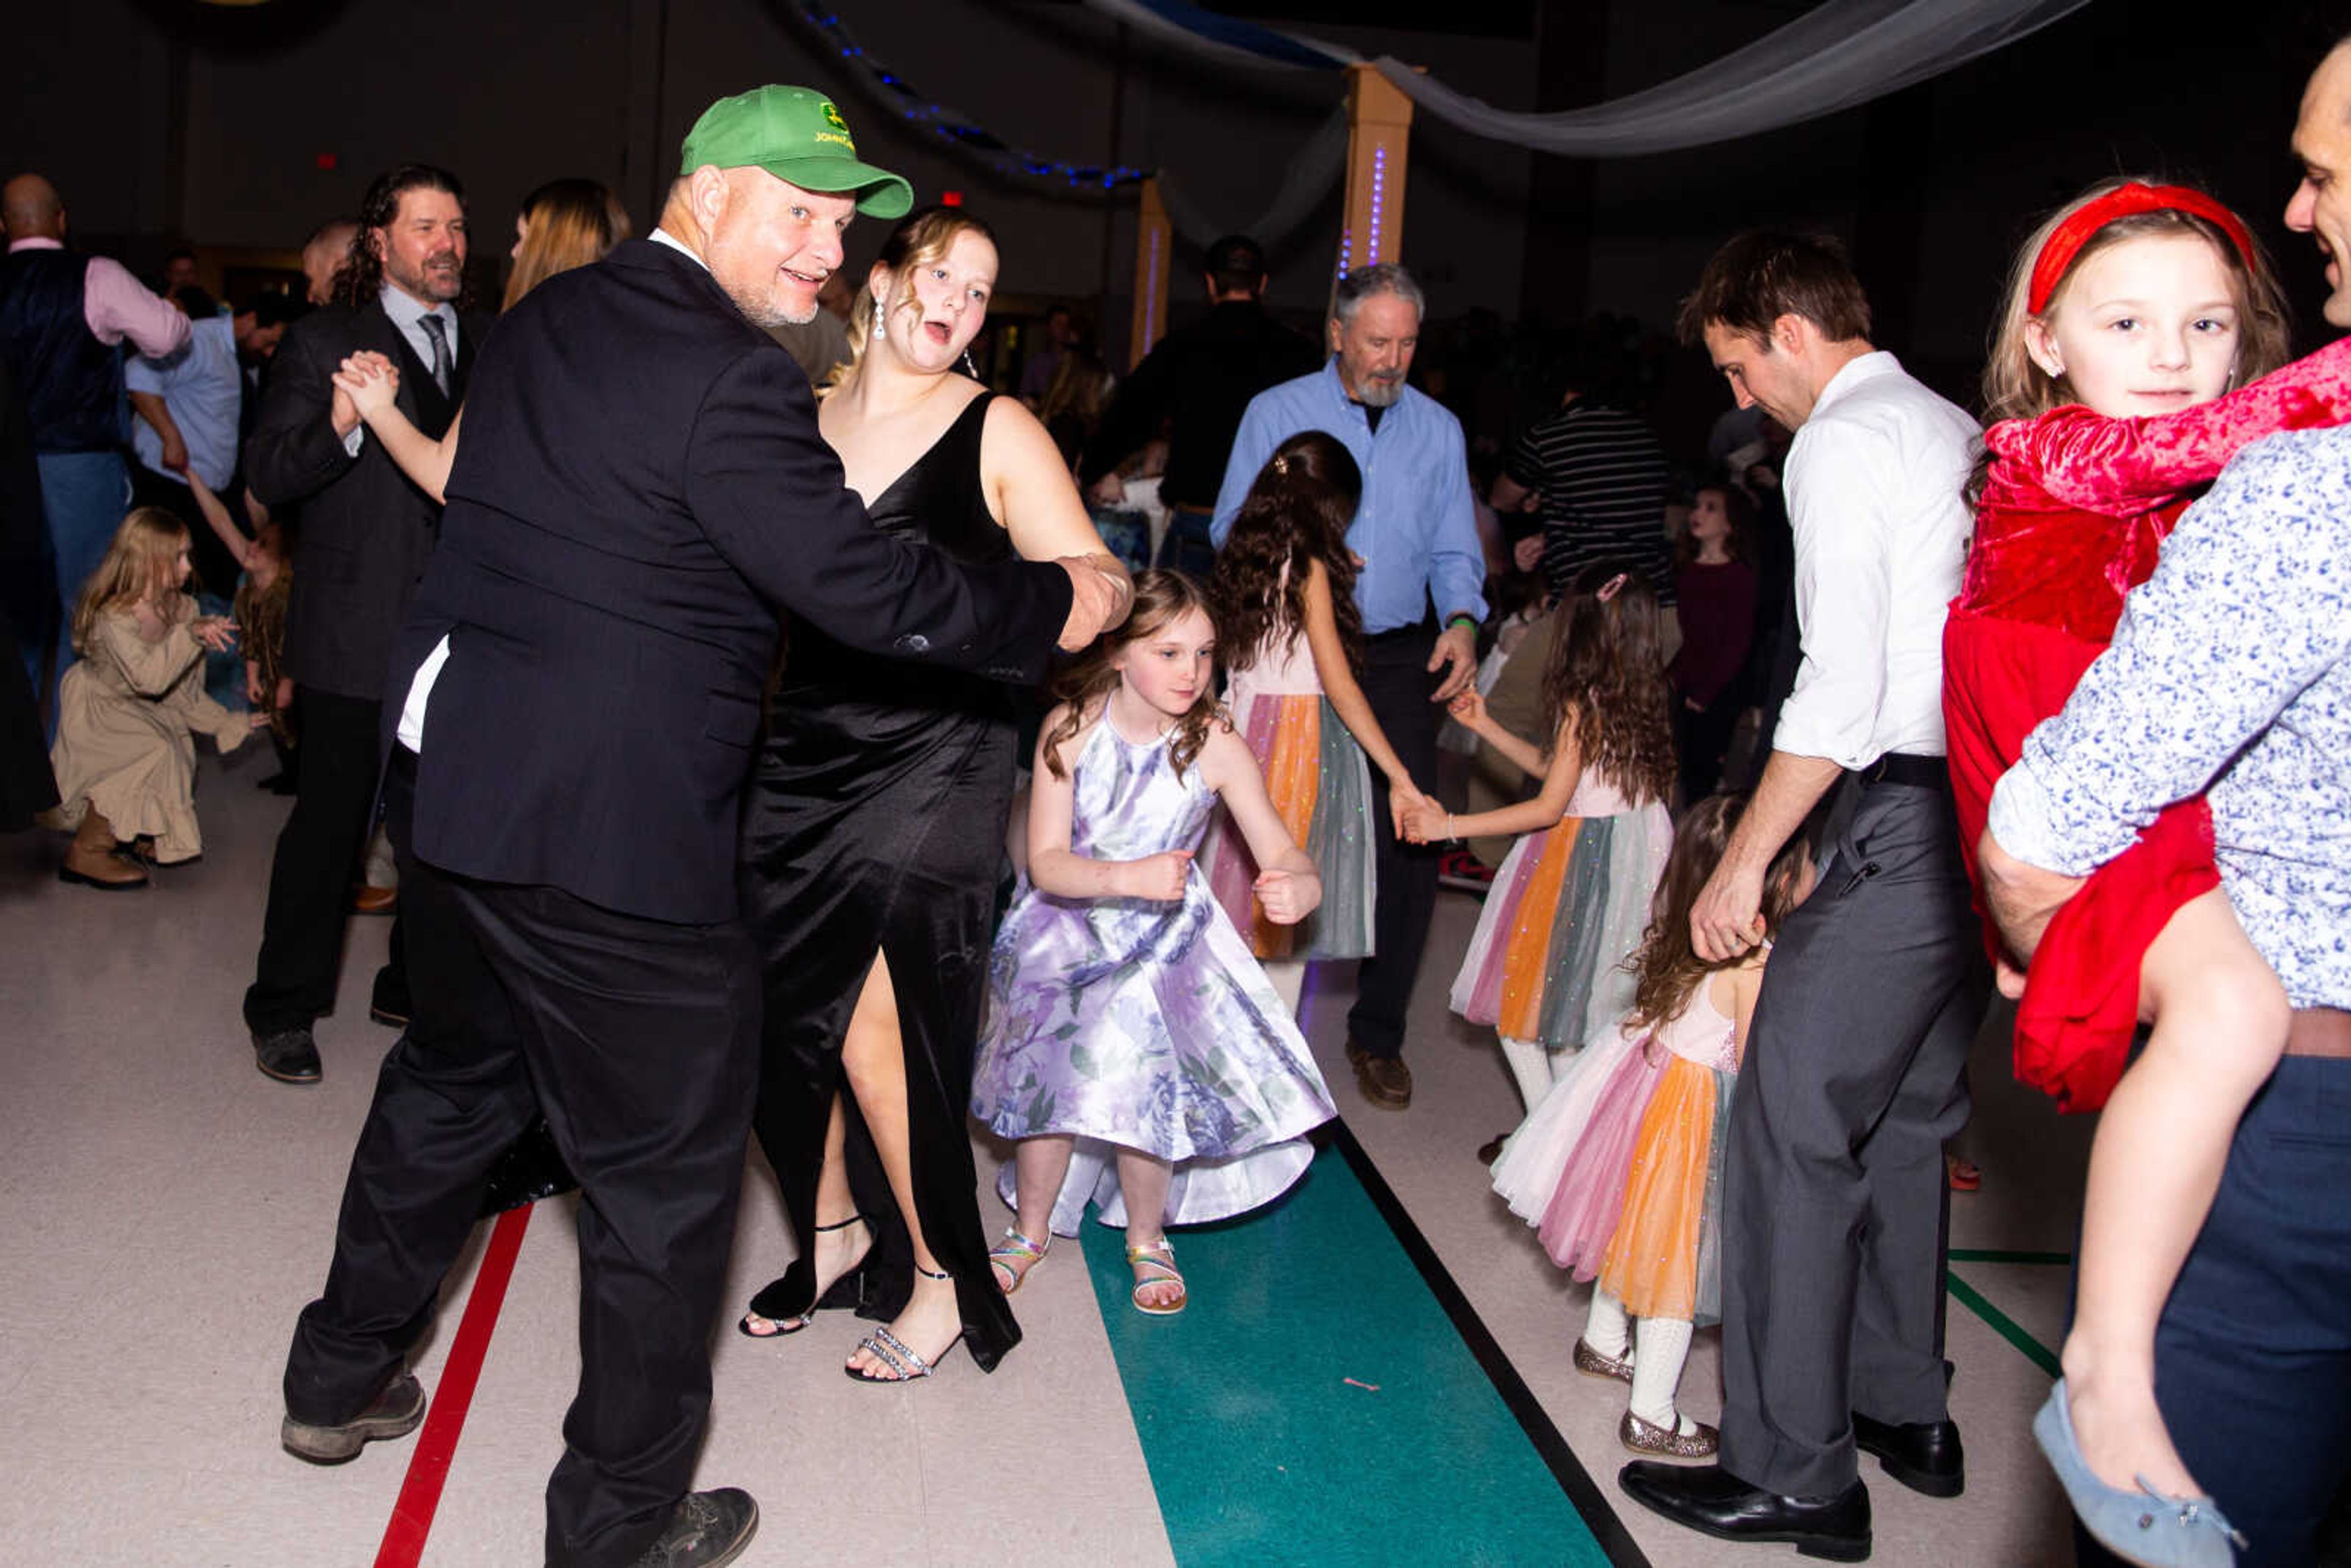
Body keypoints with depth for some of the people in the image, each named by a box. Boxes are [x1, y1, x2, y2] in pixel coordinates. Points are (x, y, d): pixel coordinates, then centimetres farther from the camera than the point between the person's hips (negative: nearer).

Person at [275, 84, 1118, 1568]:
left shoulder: (548, 316, 9)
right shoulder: (730, 380, -19)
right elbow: (876, 592, -20)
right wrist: (1054, 605, -7)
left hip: (451, 779, 9)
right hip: (607, 834, -9)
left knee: (454, 1079, 29)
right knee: (666, 1170, 7)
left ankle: (343, 1376, 48)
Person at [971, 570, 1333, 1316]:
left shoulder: (1214, 745, -16)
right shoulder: (1070, 729, -17)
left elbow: (1279, 848, -17)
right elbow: (1046, 863, -19)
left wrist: (1302, 883, -41)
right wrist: (1130, 877, -37)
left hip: (1163, 945, 0)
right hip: (1065, 935, 1)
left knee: (1139, 1087, -10)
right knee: (1048, 1083, 1)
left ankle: (1146, 1237, 21)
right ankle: (1031, 1229, 31)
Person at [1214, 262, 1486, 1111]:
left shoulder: (1438, 428, 13)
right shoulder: (1277, 412, 5)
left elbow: (1453, 549, 11)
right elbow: (1230, 528, 3)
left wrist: (1461, 618, -10)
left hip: (1399, 658, 2)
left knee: (1409, 840, -3)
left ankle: (1377, 1032, 13)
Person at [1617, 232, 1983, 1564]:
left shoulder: (1842, 443, -9)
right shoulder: (1962, 433, 19)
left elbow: (1842, 686, -18)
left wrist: (1745, 860, -12)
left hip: (1901, 820, -10)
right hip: (1986, 812, 10)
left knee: (1793, 1127, -5)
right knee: (1905, 1117, 19)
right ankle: (1907, 1412, 31)